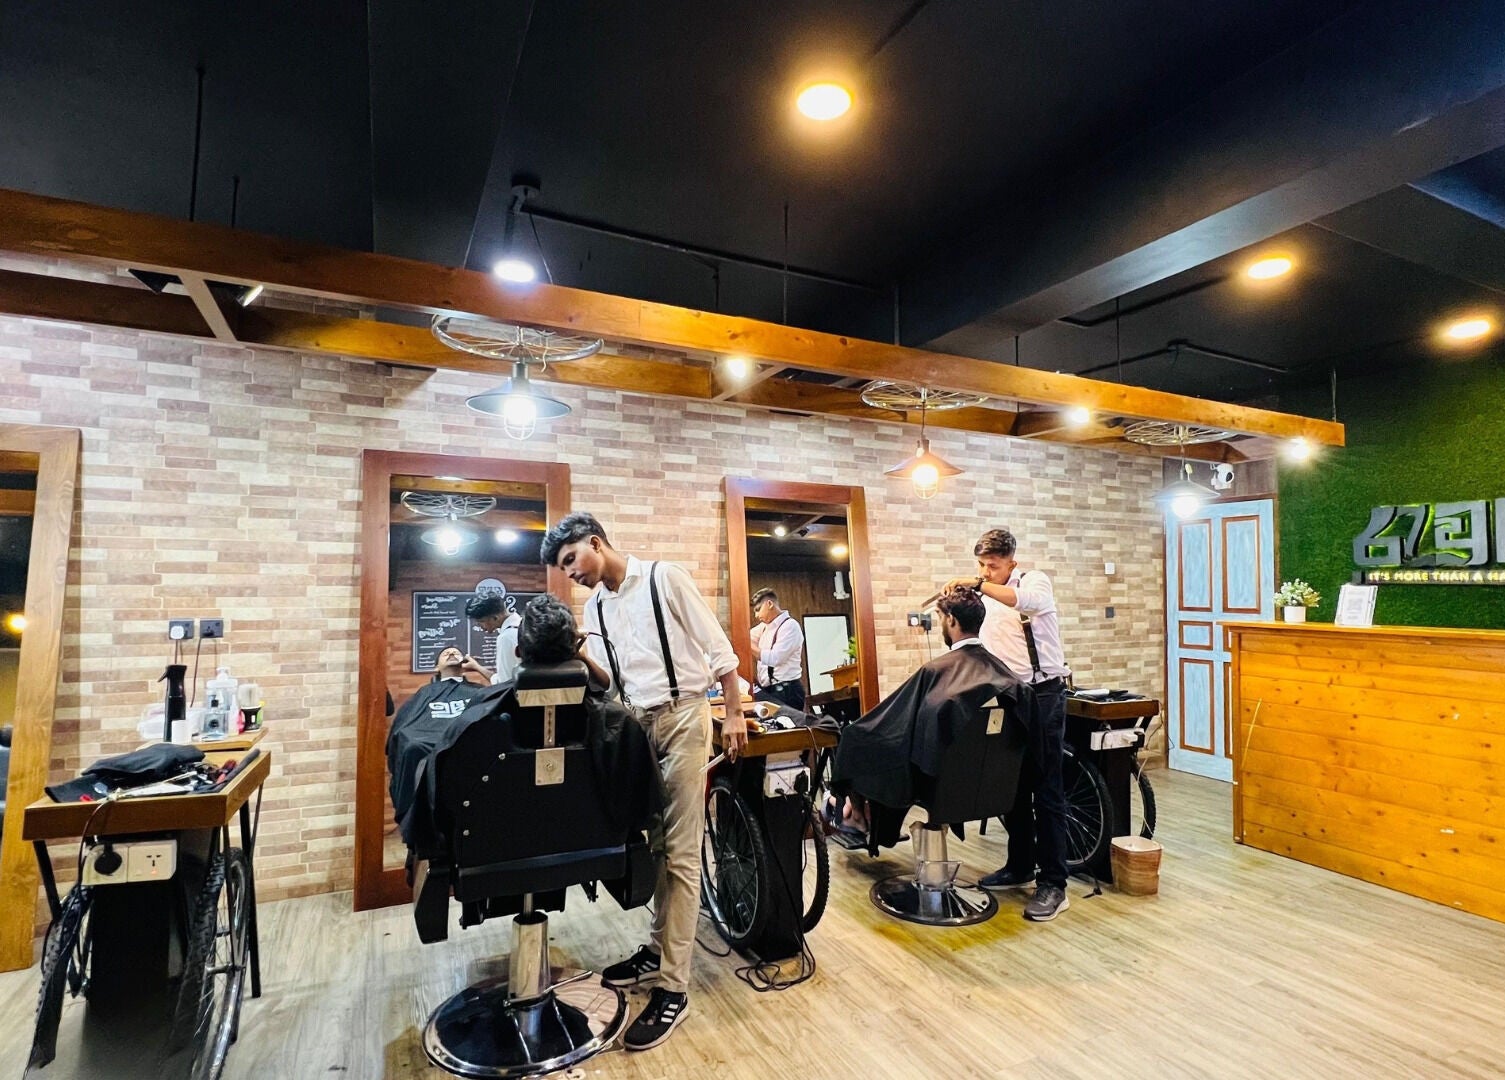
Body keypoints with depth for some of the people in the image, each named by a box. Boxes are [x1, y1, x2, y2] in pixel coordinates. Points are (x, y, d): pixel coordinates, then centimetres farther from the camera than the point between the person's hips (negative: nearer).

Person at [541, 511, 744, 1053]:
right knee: (651, 841, 14)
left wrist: (734, 713, -8)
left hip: (682, 717, -6)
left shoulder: (665, 579, -8)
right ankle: (660, 946, 31)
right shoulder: (595, 607, 11)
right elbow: (609, 680, 10)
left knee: (680, 851, -2)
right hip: (635, 724, 6)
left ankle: (674, 986, 7)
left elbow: (718, 647, -7)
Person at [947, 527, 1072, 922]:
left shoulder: (1034, 580, -7)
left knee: (1046, 789, -4)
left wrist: (979, 584, -34)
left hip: (1042, 694, -7)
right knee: (1013, 786, 14)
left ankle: (1053, 885, 2)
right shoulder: (985, 601, 13)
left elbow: (1028, 601, -32)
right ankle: (1020, 867, 27)